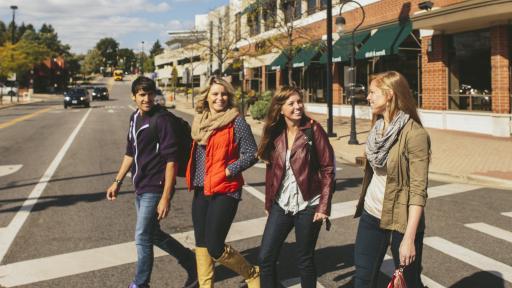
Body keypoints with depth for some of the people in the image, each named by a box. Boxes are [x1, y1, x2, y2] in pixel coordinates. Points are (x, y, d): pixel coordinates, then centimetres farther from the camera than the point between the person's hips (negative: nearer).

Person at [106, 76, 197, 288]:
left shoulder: (162, 121, -16)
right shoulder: (135, 118, 8)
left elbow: (171, 161, -20)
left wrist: (165, 197, -23)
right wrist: (117, 182, 17)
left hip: (154, 189, -8)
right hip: (140, 188, 8)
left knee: (143, 238, -1)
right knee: (153, 234, 18)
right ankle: (189, 260, 36)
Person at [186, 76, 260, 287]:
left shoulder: (236, 122, -9)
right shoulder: (199, 120, 9)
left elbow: (251, 154, -9)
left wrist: (229, 170, -17)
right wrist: (191, 176, 9)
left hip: (224, 191, -6)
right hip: (201, 190, 7)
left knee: (215, 248, -4)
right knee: (201, 243, 12)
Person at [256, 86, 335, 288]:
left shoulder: (313, 130, -9)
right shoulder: (275, 133, 3)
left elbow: (328, 169, -9)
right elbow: (271, 170, 10)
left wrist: (324, 206, -13)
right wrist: (268, 203, 11)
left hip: (307, 206, -4)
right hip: (281, 205, 4)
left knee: (305, 260, 8)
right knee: (265, 258, 4)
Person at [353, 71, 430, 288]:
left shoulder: (414, 134, -18)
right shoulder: (378, 127, 5)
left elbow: (418, 190, -21)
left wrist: (409, 237, -24)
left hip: (400, 220, -7)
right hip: (371, 215, 7)